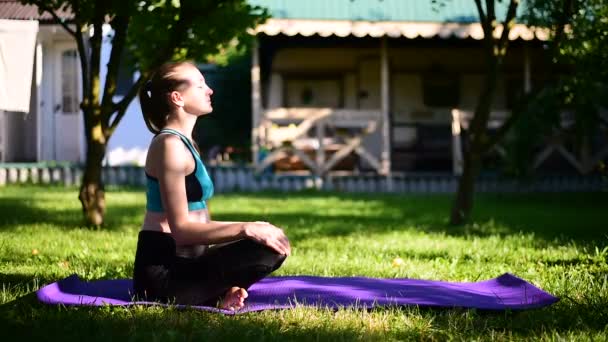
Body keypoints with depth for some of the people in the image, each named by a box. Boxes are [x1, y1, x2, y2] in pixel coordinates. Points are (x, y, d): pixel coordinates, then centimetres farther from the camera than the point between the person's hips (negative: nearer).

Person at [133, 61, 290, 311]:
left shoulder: (183, 143, 17)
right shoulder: (170, 145, -13)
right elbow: (181, 229, -20)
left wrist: (225, 278, 9)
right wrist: (246, 229, -21)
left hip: (180, 263, 10)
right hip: (163, 271, -10)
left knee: (272, 241, 20)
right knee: (269, 250, -21)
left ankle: (218, 294, 2)